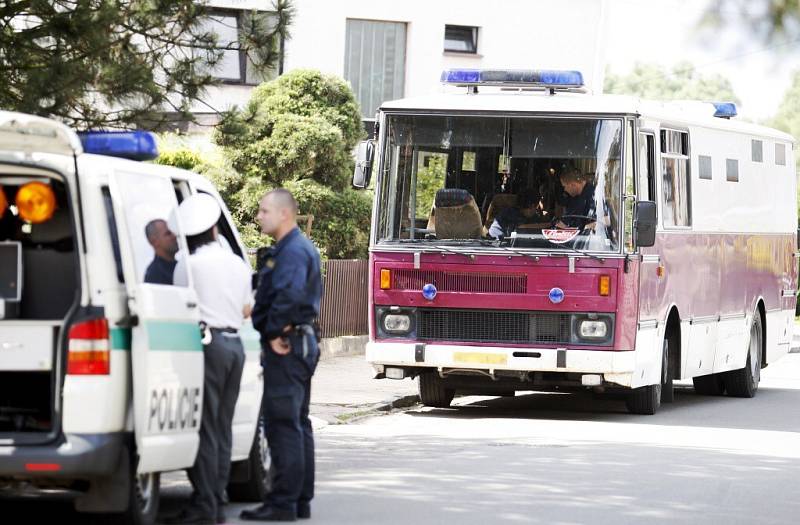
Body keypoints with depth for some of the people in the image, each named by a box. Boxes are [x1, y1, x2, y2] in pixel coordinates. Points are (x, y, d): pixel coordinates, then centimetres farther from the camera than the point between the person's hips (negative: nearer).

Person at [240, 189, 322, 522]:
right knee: (298, 423, 14)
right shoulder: (301, 248, 19)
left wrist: (274, 333, -20)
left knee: (283, 424, -10)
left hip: (285, 347, -11)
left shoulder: (292, 251, -15)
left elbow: (289, 295, -30)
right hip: (302, 341, 11)